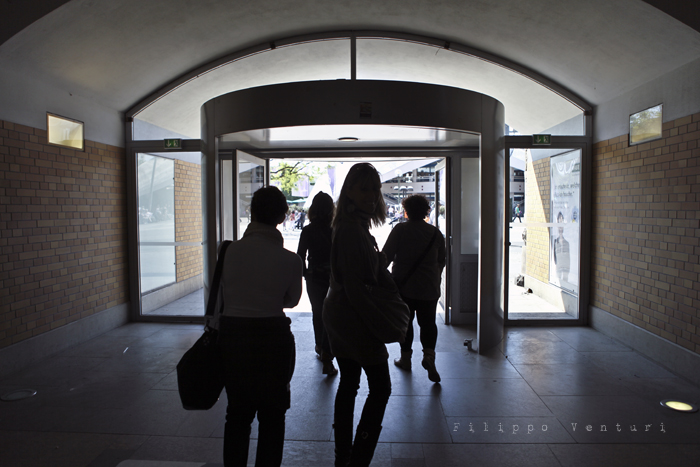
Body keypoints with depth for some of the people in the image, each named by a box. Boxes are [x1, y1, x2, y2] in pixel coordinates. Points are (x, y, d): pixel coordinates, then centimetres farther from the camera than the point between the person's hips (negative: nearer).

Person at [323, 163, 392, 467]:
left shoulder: (354, 224, 11)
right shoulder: (352, 229, -21)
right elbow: (353, 287, -23)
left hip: (337, 314, 10)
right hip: (353, 317, -10)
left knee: (348, 384, 17)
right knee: (381, 388, 3)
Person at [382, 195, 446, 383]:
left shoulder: (400, 229, -8)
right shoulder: (436, 232, 4)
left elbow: (386, 256, -9)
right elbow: (441, 261, 12)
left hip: (404, 286, -2)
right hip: (429, 288, 2)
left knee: (405, 322, 11)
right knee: (428, 323, 11)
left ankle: (405, 358, 20)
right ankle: (429, 354, -9)